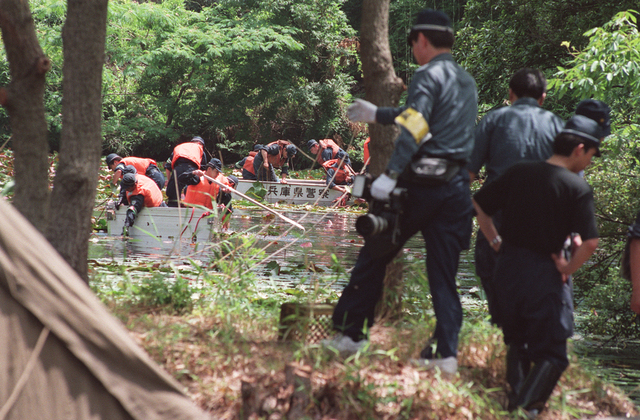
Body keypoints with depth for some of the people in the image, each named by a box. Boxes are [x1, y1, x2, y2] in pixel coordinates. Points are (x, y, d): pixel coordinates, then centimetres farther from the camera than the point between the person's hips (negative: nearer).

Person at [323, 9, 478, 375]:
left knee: (374, 256, 6)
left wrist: (391, 174, -26)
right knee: (444, 273, 7)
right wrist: (378, 115, 42)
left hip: (422, 182, -7)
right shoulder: (467, 81, 20)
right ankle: (447, 353, 1)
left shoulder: (429, 75, -5)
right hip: (457, 186, 7)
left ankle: (350, 334, 10)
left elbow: (415, 127, -20)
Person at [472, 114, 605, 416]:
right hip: (544, 274, -5)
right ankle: (525, 408, -13)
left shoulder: (518, 173, 4)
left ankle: (515, 396, 15)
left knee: (516, 343, 24)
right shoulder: (577, 187, -11)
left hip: (507, 267, 5)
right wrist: (568, 269, -5)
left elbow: (478, 204, 10)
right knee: (551, 353, 3)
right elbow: (589, 243, -20)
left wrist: (496, 242, 13)